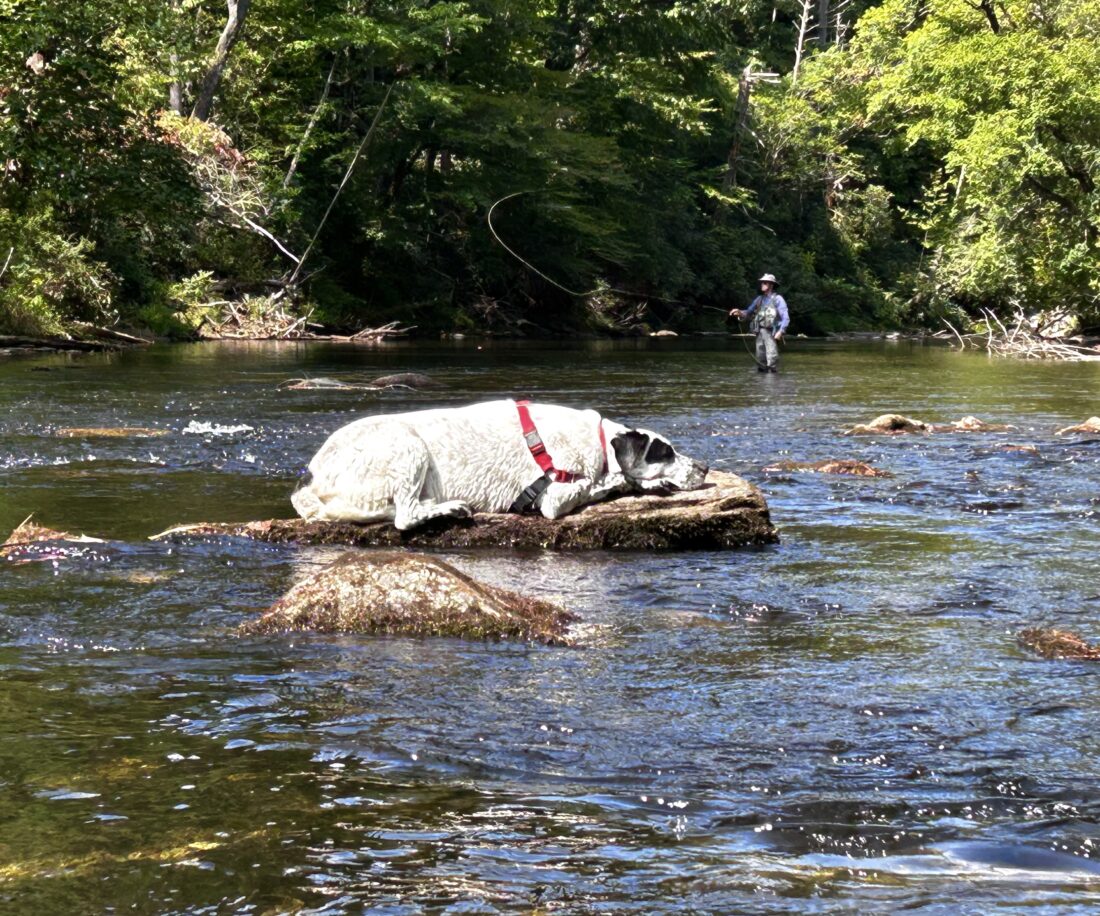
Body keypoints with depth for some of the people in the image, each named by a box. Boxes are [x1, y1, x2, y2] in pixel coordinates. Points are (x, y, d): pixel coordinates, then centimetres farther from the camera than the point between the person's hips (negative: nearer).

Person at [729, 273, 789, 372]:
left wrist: (781, 331, -19)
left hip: (771, 333, -6)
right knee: (760, 360, 5)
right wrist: (740, 313, -7)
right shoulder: (759, 299, 16)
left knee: (771, 359, -13)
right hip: (760, 332, 6)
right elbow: (748, 312, 15)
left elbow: (786, 318, -7)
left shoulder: (778, 299, -2)